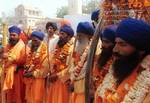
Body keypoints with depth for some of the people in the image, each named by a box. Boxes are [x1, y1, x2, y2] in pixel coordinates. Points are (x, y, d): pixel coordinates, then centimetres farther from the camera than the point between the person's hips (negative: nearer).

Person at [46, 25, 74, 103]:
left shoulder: (72, 48, -14)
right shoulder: (58, 46, 11)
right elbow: (53, 62, 15)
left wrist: (57, 75, -15)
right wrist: (51, 74, 0)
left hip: (63, 81, -7)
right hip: (54, 80, 7)